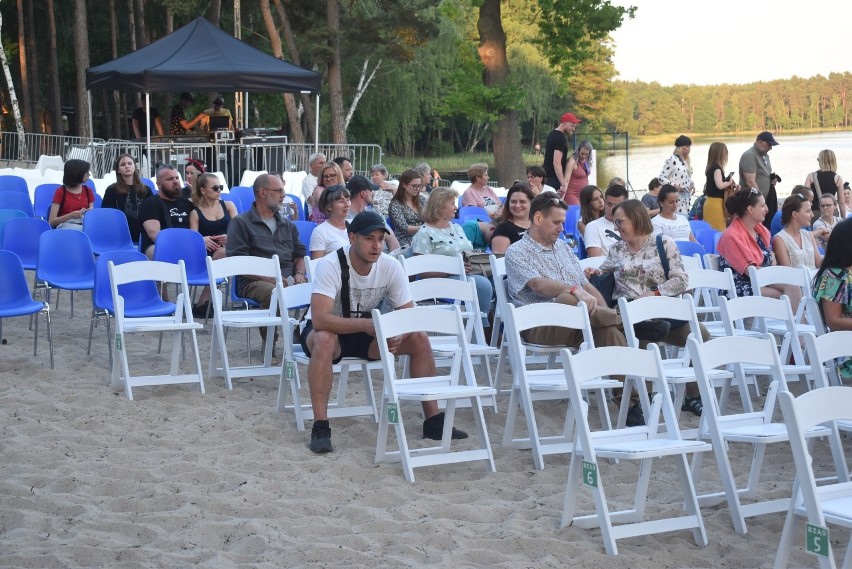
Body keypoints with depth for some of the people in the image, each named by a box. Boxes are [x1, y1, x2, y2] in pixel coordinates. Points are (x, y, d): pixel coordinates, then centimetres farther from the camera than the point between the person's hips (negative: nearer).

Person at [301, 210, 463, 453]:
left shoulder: (391, 267, -13)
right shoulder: (330, 265, -27)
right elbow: (319, 319, -38)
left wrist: (398, 335, -33)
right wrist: (366, 325, -48)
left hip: (366, 334, 5)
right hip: (330, 331, -5)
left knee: (419, 338, -15)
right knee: (324, 340, -40)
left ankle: (433, 421, -7)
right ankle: (320, 426, -35)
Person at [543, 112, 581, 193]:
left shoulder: (552, 134, 15)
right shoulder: (561, 138, -15)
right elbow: (556, 163, -24)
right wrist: (563, 184, -28)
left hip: (547, 176, 10)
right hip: (555, 179, -10)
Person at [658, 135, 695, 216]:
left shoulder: (686, 160, 15)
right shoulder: (672, 160, -10)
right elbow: (661, 177, -13)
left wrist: (692, 184, 9)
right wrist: (674, 186, -21)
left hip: (686, 197, 8)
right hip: (676, 197, -8)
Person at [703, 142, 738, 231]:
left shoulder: (711, 167, 12)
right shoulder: (717, 168, -13)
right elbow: (720, 185, -23)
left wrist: (728, 183, 7)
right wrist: (730, 182, -5)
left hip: (710, 202, 9)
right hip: (716, 203, -9)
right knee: (719, 230, -8)